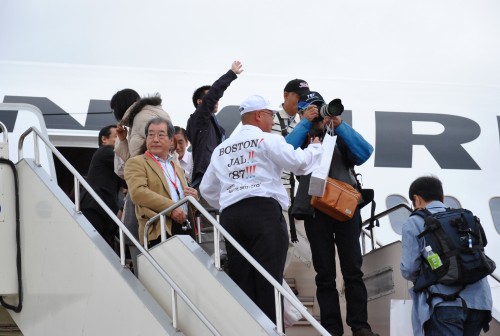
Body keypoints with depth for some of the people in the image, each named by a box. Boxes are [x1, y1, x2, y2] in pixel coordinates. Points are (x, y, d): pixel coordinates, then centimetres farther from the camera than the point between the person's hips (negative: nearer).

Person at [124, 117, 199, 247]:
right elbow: (138, 192, -12)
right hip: (159, 233, -6)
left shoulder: (177, 168, 27)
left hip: (187, 230, 6)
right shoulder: (136, 163, 4)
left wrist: (193, 196, 8)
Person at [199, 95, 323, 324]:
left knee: (241, 281, 4)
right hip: (263, 211, -6)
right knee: (269, 280, -7)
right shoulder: (267, 140, 1)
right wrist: (317, 148, 15)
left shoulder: (221, 149, 20)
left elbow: (207, 189, 22)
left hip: (230, 216, 6)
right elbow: (299, 162, -3)